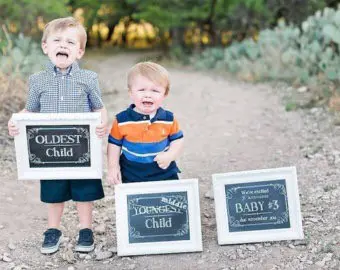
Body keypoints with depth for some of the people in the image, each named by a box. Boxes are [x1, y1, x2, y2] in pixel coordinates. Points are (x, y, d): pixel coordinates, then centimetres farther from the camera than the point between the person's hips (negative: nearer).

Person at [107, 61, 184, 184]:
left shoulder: (169, 119, -6)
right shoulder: (122, 120, -9)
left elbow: (177, 140, 5)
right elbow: (114, 143, 2)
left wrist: (170, 156, -12)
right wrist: (113, 167, -2)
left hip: (164, 174, 1)